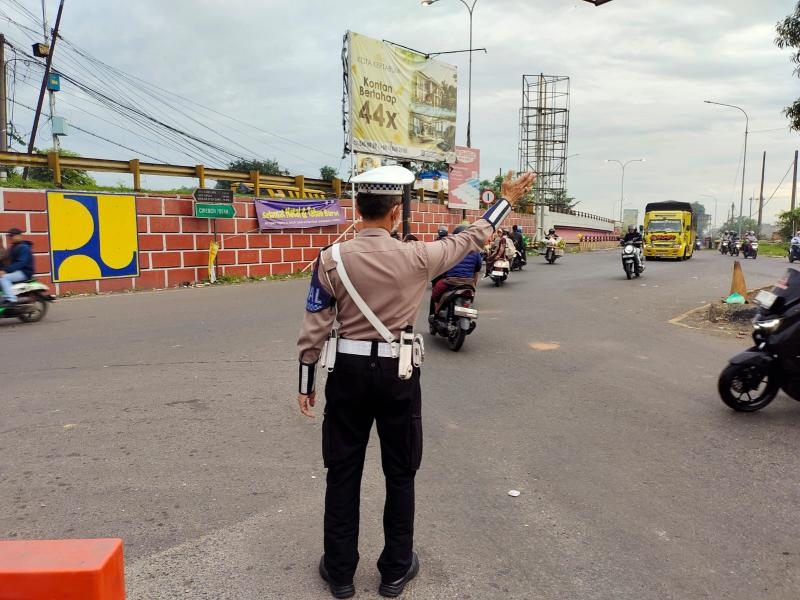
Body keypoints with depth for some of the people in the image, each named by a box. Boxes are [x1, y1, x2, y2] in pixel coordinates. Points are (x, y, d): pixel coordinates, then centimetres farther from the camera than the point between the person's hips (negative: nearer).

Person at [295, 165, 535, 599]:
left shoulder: (332, 259, -9)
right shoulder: (417, 257, -10)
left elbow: (314, 328, -6)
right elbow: (468, 240, 6)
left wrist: (306, 382, 6)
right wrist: (507, 200, 20)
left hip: (348, 371, 1)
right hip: (398, 374, 0)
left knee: (343, 472, 13)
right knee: (400, 473, 15)